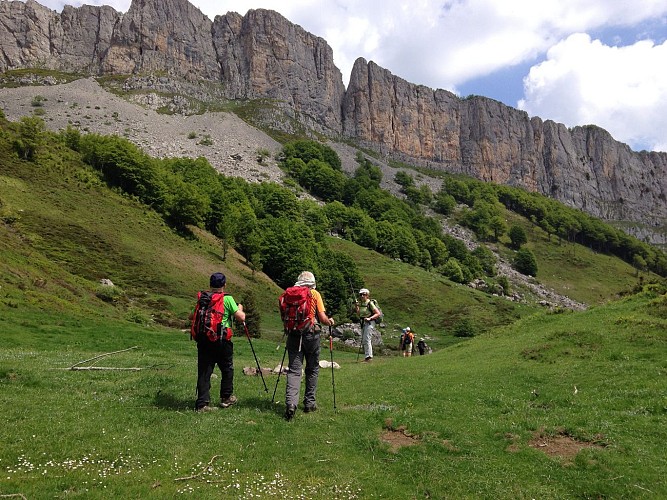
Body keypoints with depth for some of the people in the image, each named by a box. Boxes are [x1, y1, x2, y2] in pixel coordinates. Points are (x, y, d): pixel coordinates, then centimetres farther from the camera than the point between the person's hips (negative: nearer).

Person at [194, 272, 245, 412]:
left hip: (204, 340, 3)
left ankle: (202, 403, 3)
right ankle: (226, 398, 26)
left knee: (204, 371, 6)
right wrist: (240, 308, 13)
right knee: (227, 369, 16)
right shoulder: (227, 299, -7)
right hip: (221, 340, -3)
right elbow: (241, 318, -8)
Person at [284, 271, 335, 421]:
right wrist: (330, 322, 15)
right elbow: (323, 318, -5)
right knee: (312, 369, 13)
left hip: (293, 334, 2)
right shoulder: (315, 294, 0)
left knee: (294, 369, 1)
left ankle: (290, 403, -15)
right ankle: (309, 403, 20)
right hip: (311, 334, -2)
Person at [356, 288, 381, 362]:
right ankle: (366, 356, 17)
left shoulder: (370, 303, -11)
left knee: (367, 339, -19)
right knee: (363, 341, 10)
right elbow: (359, 314, 18)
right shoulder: (360, 303, 11)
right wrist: (357, 307, 5)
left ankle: (369, 356, -22)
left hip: (369, 322, -9)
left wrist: (370, 318, -21)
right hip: (363, 323, 9)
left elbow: (378, 313, -12)